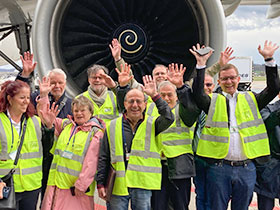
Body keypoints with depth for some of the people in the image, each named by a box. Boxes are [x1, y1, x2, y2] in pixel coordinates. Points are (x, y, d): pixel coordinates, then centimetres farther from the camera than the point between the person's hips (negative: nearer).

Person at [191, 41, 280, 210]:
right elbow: (198, 93, -13)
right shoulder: (213, 101, 5)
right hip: (219, 169, -1)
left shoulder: (250, 99, 10)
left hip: (246, 169, 2)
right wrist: (201, 65, -17)